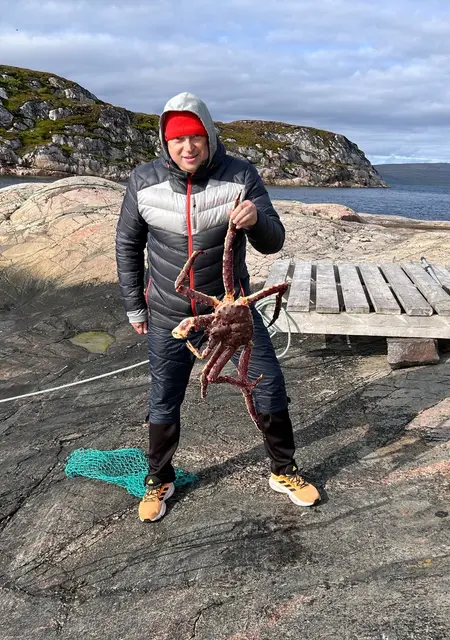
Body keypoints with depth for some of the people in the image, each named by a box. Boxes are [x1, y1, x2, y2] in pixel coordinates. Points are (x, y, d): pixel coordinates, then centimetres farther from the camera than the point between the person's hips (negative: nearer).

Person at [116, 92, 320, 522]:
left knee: (270, 389, 5)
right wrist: (134, 306, 4)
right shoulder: (144, 182, -11)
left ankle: (283, 472, 29)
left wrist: (256, 221, -35)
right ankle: (158, 481, 36)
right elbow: (127, 244, 3)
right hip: (169, 316, 0)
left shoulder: (241, 176, -13)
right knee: (163, 403, 12)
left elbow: (272, 243, -11)